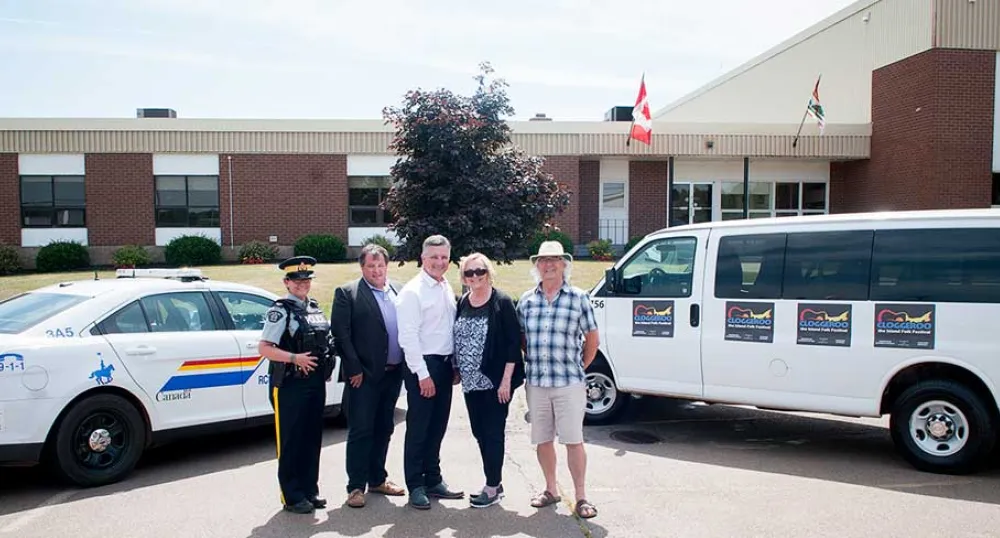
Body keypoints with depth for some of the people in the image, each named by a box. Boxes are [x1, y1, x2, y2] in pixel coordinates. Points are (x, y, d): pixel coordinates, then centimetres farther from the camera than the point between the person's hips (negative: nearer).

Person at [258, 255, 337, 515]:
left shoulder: (315, 308, 13)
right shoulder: (281, 311, -9)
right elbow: (263, 348, -16)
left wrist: (326, 369, 10)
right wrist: (294, 358, -24)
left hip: (316, 383, 7)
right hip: (290, 384, -7)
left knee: (312, 439, 14)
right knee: (291, 442, 3)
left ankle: (310, 490, 26)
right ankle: (292, 497, 13)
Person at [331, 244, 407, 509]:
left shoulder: (398, 292, 10)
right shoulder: (346, 293, -5)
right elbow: (341, 334, -10)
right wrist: (354, 370, -13)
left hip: (393, 374, 5)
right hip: (364, 375, -5)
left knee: (383, 430, 15)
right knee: (360, 431, 0)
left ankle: (377, 479, 27)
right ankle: (356, 486, 9)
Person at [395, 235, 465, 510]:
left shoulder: (447, 288, 11)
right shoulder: (412, 291, -12)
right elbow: (408, 337, -16)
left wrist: (455, 366, 11)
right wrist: (423, 374, -17)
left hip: (445, 364, 7)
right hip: (423, 365, -7)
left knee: (437, 428, 15)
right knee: (418, 428, 2)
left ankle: (433, 480, 27)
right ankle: (415, 486, 12)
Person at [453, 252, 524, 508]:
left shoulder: (502, 302, -10)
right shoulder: (463, 303, 8)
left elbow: (513, 342, -12)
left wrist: (506, 380, -16)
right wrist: (459, 371, 9)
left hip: (495, 382, -6)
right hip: (471, 382, 6)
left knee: (493, 433, -1)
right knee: (479, 433, 12)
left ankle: (493, 487, 11)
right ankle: (495, 483, 24)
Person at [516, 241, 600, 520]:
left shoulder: (578, 298, -1)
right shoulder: (526, 300, 8)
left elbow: (592, 338, 5)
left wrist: (579, 367, 6)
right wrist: (531, 364, 9)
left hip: (569, 382, -3)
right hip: (535, 382, 4)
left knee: (573, 440, -2)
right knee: (542, 440, 11)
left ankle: (581, 497, 9)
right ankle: (551, 490, 27)